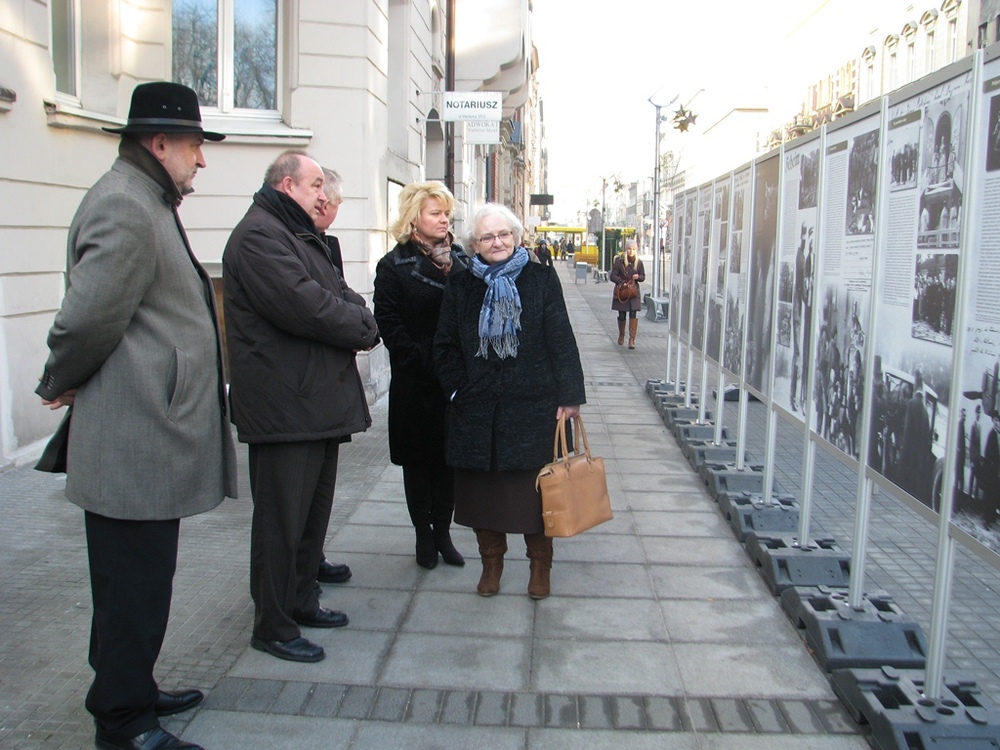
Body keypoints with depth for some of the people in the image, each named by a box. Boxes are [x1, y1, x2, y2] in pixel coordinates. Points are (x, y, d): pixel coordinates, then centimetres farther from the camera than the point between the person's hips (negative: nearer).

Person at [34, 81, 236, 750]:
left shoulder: (149, 203, 18)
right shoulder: (124, 205, -17)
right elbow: (88, 319, -22)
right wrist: (62, 386, -5)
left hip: (150, 439, 11)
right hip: (133, 445, -10)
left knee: (142, 582, 21)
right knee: (134, 587, 3)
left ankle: (131, 690, 37)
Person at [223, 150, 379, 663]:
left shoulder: (303, 237, 22)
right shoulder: (259, 235, -13)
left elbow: (342, 296, 17)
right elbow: (302, 304, -24)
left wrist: (359, 322, -6)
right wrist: (360, 327, -9)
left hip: (320, 403, 11)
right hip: (284, 405, -11)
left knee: (314, 511, 19)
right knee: (282, 520, -1)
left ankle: (301, 601, 33)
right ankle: (273, 627, 11)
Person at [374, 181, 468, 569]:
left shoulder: (460, 259, 10)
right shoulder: (394, 266, -2)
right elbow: (388, 322, -8)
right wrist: (420, 361, -15)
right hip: (415, 381, -3)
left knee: (449, 455, 9)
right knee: (418, 458, 7)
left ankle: (442, 530, 21)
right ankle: (423, 534, 20)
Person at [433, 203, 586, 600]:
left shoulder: (541, 279, 1)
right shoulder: (460, 286, 8)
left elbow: (561, 339, -3)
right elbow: (445, 346, 10)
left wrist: (569, 394, -7)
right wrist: (459, 389, -1)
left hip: (532, 405, -2)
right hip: (477, 409, 2)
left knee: (535, 488, 4)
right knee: (483, 488, 9)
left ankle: (540, 565, 23)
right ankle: (491, 562, 27)